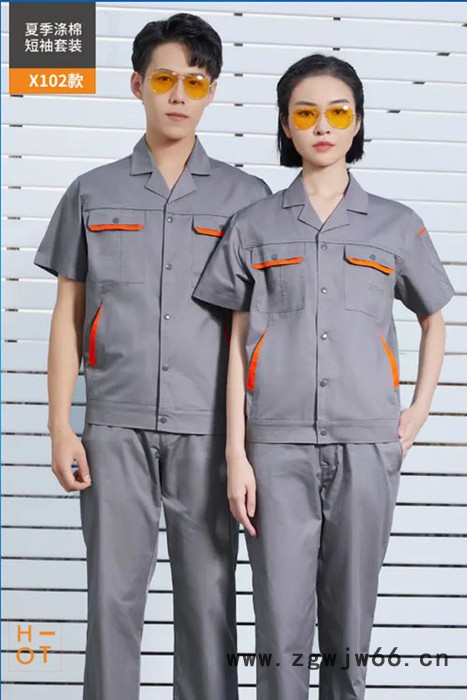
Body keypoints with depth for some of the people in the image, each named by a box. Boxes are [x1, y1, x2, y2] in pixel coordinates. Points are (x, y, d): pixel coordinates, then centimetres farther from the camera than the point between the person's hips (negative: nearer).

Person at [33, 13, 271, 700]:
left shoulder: (248, 196, 8)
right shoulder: (93, 192, 10)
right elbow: (68, 315, 10)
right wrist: (60, 426, 3)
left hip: (208, 428, 0)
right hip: (116, 425, 1)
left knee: (208, 595, 5)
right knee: (114, 591, 4)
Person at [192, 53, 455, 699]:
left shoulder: (397, 225, 8)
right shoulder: (254, 226, 6)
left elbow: (434, 319, 21)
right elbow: (239, 344, 5)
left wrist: (419, 410, 9)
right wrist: (236, 455, -1)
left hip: (367, 446, 1)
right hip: (279, 445, -1)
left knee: (350, 622, 9)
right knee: (282, 626, 1)